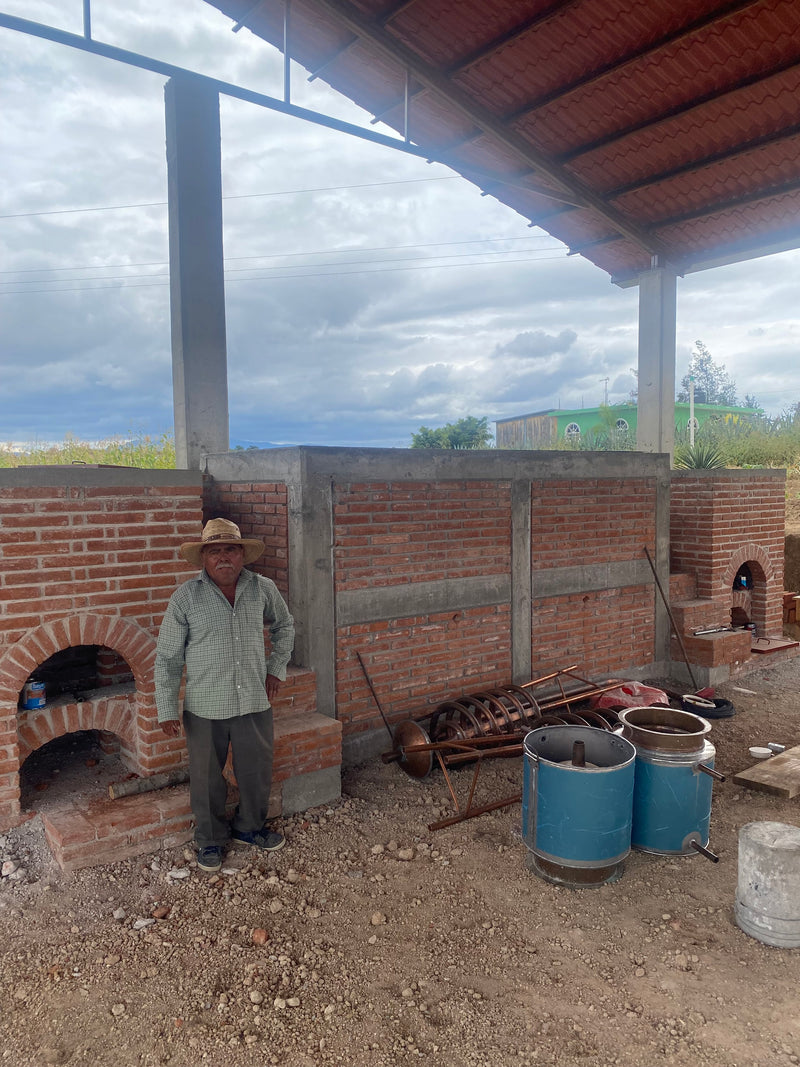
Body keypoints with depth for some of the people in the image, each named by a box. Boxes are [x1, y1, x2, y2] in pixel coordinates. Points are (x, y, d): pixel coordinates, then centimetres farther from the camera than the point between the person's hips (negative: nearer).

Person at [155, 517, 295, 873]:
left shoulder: (263, 589, -3)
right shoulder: (186, 597, -10)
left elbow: (284, 625, 17)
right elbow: (167, 658, -5)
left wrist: (276, 668, 10)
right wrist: (167, 710, -7)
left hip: (254, 702, 2)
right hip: (205, 708, -2)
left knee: (257, 772, 16)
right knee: (207, 779, 14)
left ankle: (249, 827, 42)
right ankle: (210, 840, 38)